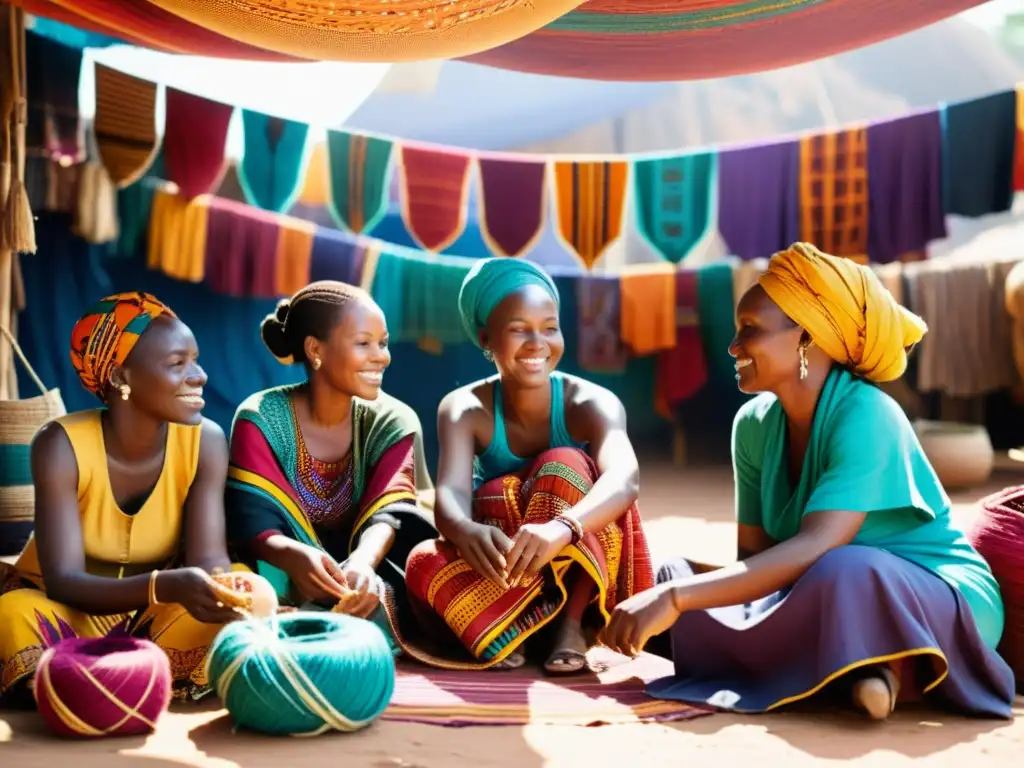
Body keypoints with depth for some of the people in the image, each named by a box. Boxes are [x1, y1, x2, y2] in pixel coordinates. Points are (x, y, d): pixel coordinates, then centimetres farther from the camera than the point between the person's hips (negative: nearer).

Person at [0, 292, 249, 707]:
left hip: (153, 618, 3)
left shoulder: (205, 440, -14)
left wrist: (227, 587, -43)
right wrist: (168, 586, -47)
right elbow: (63, 581, -30)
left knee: (237, 599, -27)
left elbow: (209, 558, -18)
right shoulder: (61, 446, -22)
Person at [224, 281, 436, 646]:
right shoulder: (261, 418, -9)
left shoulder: (392, 423, -1)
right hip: (288, 587, -1)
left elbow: (388, 513, -17)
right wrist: (295, 557, -45)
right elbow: (252, 524, -21)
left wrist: (362, 563, -42)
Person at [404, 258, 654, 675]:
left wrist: (562, 528, -60)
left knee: (562, 467, -28)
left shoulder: (592, 404, -17)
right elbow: (450, 494, -29)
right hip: (500, 578, 1)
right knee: (425, 566, -30)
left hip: (584, 573, 0)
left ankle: (571, 624, -22)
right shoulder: (464, 409, -12)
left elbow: (625, 479, -38)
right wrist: (467, 531, -55)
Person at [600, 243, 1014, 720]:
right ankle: (856, 669, -15)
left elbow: (816, 548, -34)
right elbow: (754, 553, 2)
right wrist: (667, 590, -19)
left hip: (942, 601, -8)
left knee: (843, 577, -43)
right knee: (669, 577, -11)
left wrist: (678, 597, -38)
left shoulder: (866, 416, -23)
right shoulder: (754, 424, 0)